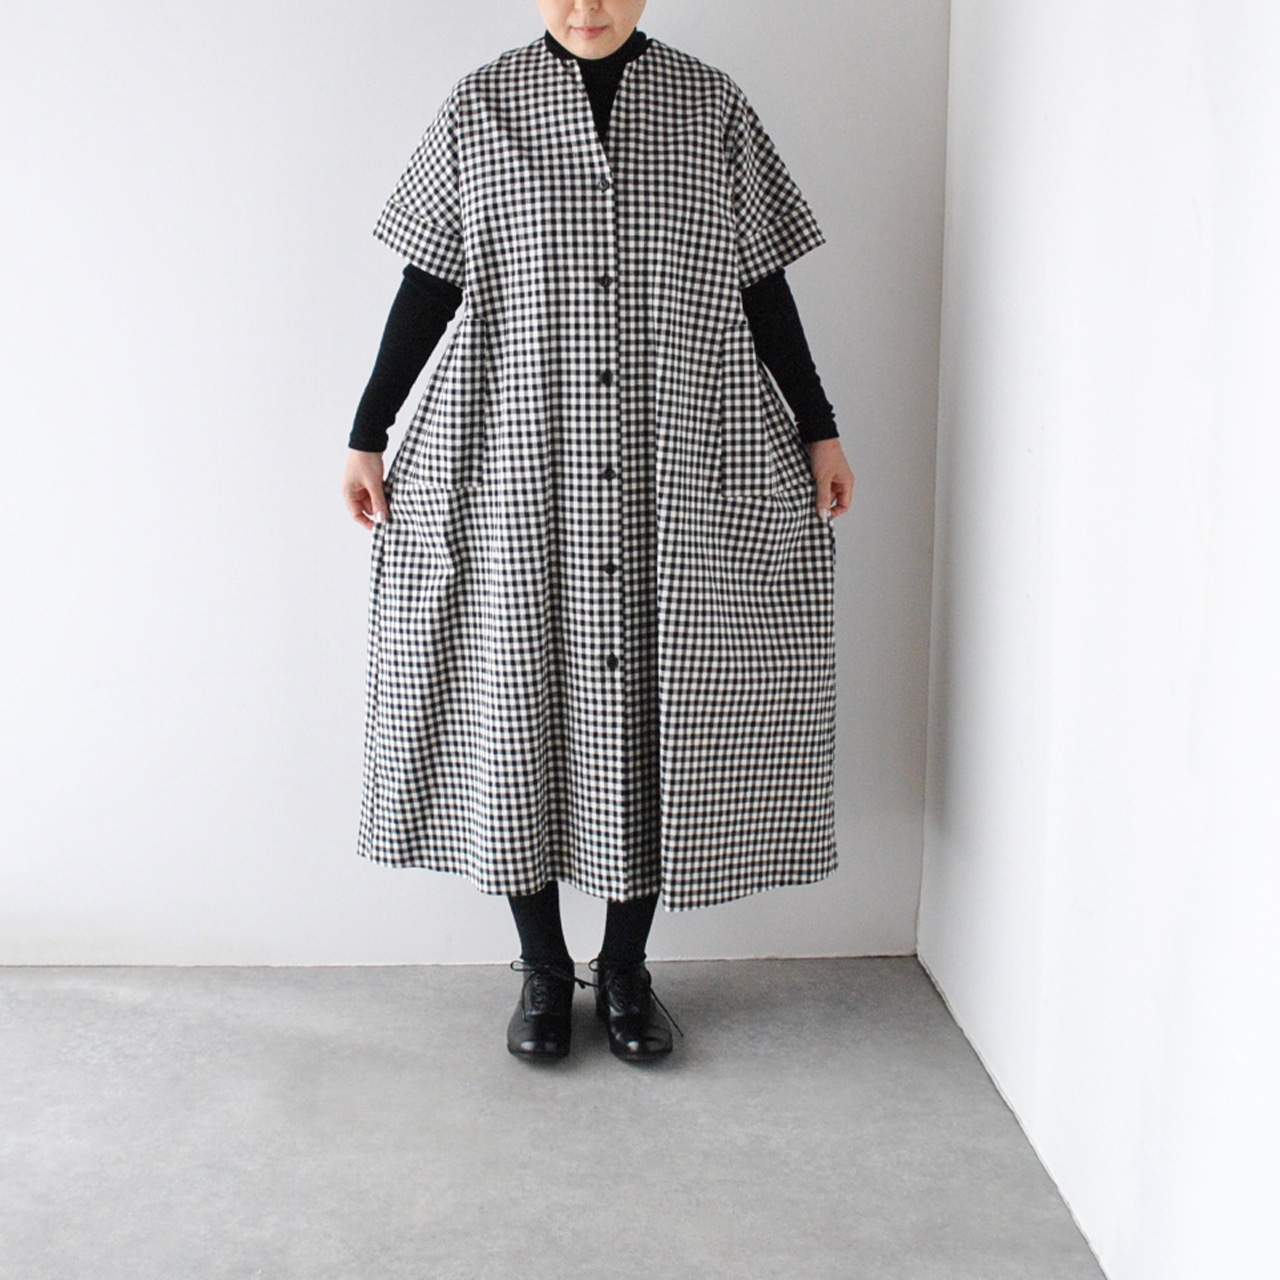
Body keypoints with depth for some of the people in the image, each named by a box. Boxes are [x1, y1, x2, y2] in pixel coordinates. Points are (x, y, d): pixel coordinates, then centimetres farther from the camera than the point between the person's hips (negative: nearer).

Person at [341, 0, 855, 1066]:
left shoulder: (712, 106, 6)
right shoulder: (482, 107, 5)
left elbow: (762, 284, 9)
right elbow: (429, 282, 6)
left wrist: (819, 429, 9)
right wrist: (367, 434, 5)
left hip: (684, 476, 1)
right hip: (514, 471, 0)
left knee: (657, 704, 4)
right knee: (519, 697, 4)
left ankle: (627, 966, 22)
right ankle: (543, 967, 21)